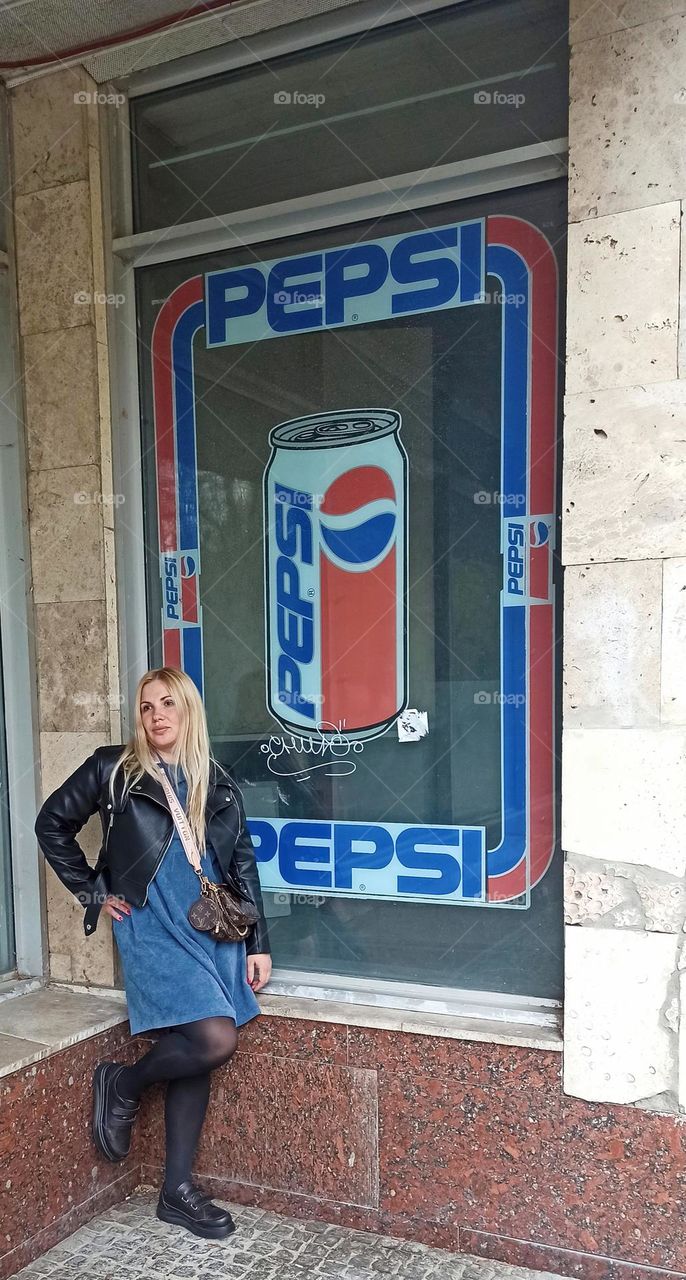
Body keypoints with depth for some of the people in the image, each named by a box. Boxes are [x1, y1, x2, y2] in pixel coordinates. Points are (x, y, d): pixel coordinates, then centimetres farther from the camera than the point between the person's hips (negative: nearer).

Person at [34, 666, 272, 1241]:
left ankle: (178, 1190, 23)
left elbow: (243, 866, 10)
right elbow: (53, 824, 8)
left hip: (213, 930, 4)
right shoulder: (114, 770, -2)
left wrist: (259, 945, 7)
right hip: (152, 929, -4)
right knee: (216, 1040, -18)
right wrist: (92, 892, 3)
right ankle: (124, 1083, 10)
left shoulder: (218, 784, 8)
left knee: (195, 1053, 7)